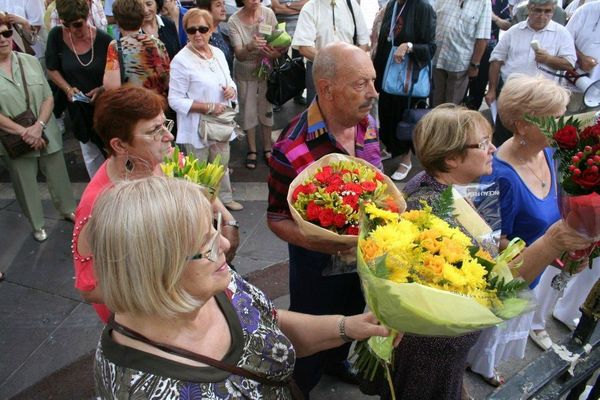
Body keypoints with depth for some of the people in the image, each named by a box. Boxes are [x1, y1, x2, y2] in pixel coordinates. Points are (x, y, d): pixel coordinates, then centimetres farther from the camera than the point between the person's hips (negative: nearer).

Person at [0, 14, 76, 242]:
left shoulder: (30, 61, 1)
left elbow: (48, 98, -2)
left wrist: (38, 126, -16)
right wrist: (23, 132, -19)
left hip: (46, 134, 2)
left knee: (58, 176, 16)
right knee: (25, 184, 12)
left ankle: (68, 210, 41)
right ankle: (37, 225, 31)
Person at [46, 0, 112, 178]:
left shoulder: (104, 40, -16)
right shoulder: (56, 36, -10)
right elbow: (52, 69, 2)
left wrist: (101, 89, -23)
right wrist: (68, 88, -14)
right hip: (79, 108, 2)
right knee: (91, 154, 16)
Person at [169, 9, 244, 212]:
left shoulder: (218, 53, 4)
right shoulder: (181, 61, -16)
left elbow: (229, 81, 17)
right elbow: (175, 100, -17)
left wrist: (232, 89, -8)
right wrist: (209, 107, -23)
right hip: (197, 127, -6)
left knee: (222, 165, 21)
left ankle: (225, 198, 41)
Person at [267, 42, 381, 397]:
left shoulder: (368, 123, -10)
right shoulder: (293, 150, -31)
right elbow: (278, 219, -21)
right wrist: (321, 244, -35)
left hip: (367, 252, 6)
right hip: (319, 261, -6)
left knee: (352, 315, 32)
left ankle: (337, 360, 65)